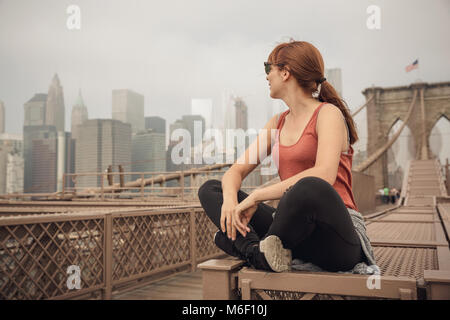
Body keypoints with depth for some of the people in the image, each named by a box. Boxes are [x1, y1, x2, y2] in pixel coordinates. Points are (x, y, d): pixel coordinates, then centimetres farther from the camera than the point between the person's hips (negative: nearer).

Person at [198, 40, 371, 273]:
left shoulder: (328, 113, -5)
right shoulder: (278, 123, 15)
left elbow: (324, 175, -23)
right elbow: (236, 170, 10)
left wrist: (256, 197, -22)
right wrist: (230, 199, -12)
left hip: (336, 240, -6)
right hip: (298, 228, 6)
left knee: (310, 188, -40)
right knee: (209, 190, 2)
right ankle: (259, 254, -21)